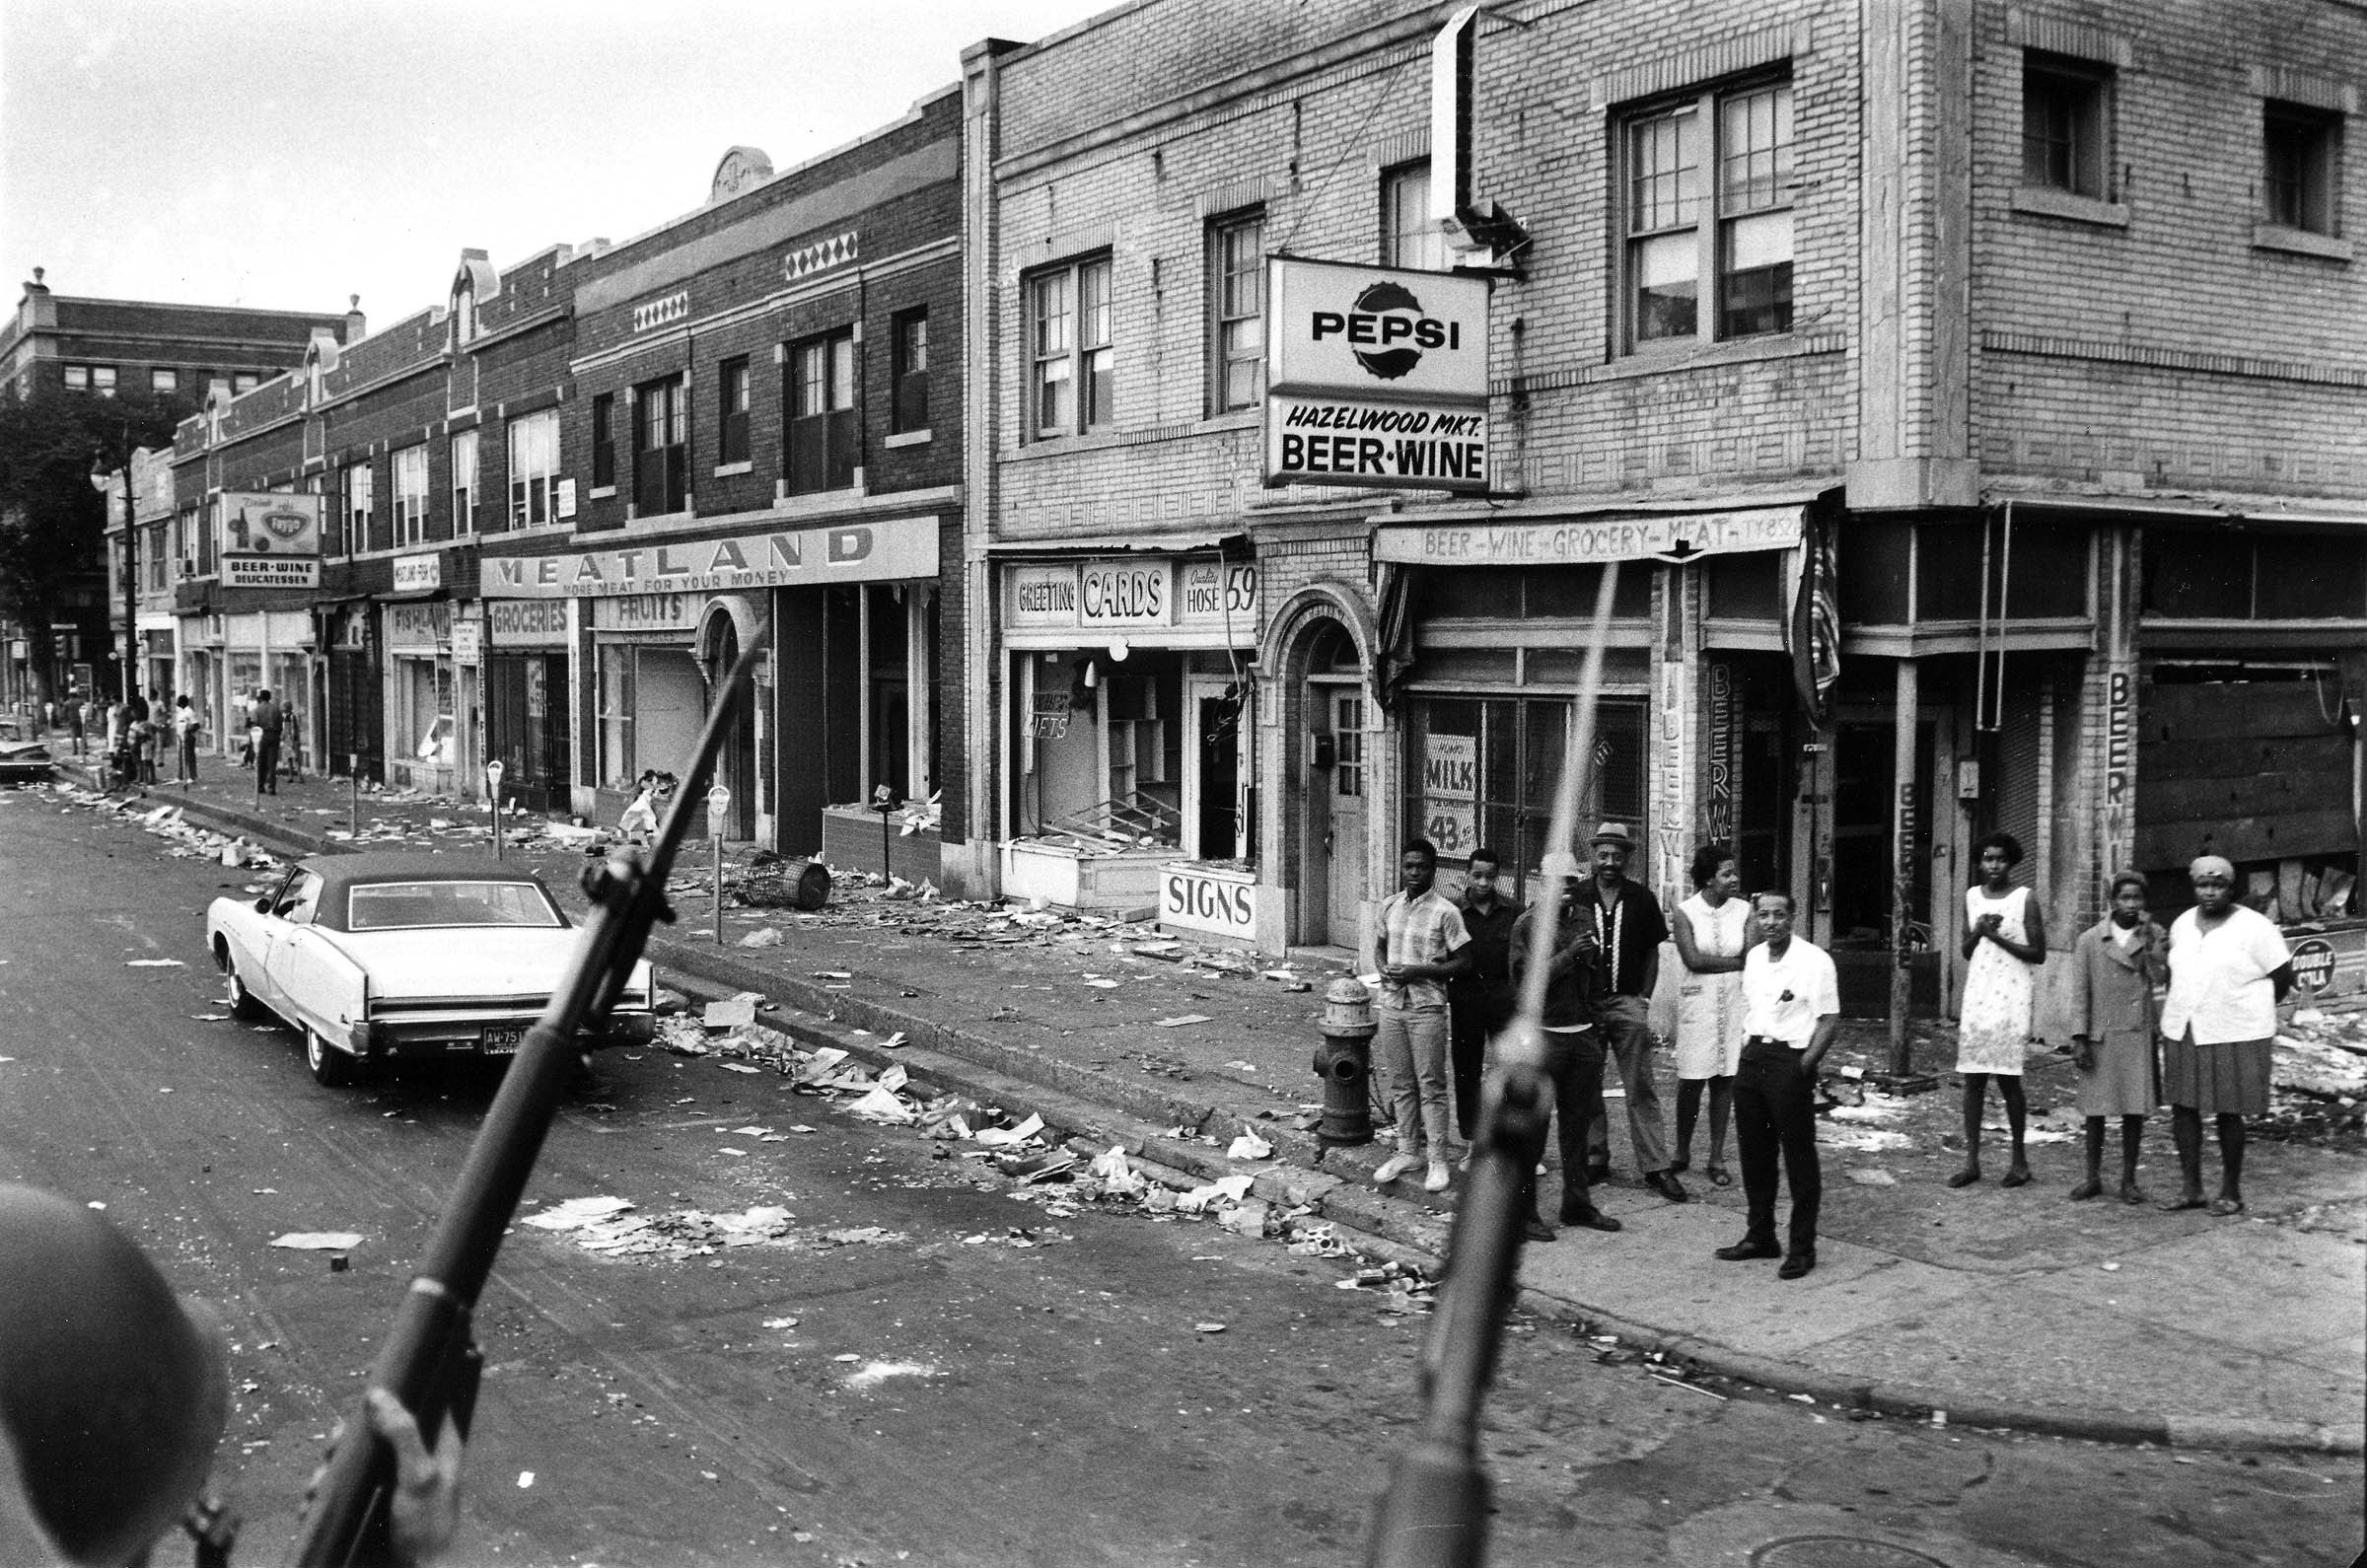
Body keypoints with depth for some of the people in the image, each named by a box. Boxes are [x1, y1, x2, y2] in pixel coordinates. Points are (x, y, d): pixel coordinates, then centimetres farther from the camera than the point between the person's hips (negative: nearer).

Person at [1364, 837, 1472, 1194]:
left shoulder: (1444, 912, -10)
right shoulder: (1389, 906, 7)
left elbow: (1463, 961, -9)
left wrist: (1418, 971, -17)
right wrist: (1383, 968, -3)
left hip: (1427, 1007, -5)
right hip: (1391, 1003, 5)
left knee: (1430, 1085, -1)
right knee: (1400, 1084, 12)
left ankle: (1438, 1160, 6)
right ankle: (1407, 1151, 24)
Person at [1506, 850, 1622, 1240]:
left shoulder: (1583, 922, 13)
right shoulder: (1526, 924, -4)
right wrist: (1569, 954, -20)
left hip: (1582, 1035, 6)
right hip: (1541, 1035, -6)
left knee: (1577, 1123, 12)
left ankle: (1577, 1203, 22)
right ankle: (1523, 1212, 3)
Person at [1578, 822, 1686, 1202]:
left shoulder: (1642, 900, 6)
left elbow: (1652, 953, 11)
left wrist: (1643, 998, 1)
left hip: (1628, 1003, 0)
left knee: (1641, 1089, -2)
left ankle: (1655, 1167, 0)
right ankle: (1595, 1160, 14)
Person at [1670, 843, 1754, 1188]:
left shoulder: (1743, 911, 4)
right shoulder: (1686, 912, -3)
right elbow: (1693, 959, -13)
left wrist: (1710, 959, -10)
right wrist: (1736, 962, -7)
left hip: (1735, 1001, 2)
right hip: (1697, 1001, -2)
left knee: (1724, 1079, 5)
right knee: (1691, 1080, 0)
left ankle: (1717, 1158, 13)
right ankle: (1682, 1153, 15)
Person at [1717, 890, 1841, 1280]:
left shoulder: (1813, 960, -10)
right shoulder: (1754, 957, 11)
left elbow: (1829, 1020, -11)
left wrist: (1803, 1066, -17)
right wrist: (1746, 1049, 9)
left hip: (1790, 1061, -7)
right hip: (1752, 1058, 7)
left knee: (1799, 1156, -1)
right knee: (1754, 1152, 13)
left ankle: (1802, 1248, 6)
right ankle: (1760, 1236, 25)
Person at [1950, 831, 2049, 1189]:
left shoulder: (2025, 899, -3)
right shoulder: (1972, 897, 12)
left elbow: (2038, 954, -5)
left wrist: (1998, 937, -13)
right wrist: (1979, 931, -5)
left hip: (2012, 998, -4)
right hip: (1977, 994, 4)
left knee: (2007, 1078, -4)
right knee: (1973, 1079, 1)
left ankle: (2019, 1160, 10)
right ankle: (1971, 1162, 4)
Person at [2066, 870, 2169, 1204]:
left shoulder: (2154, 936, 4)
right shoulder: (2090, 940, 1)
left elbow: (2160, 978, -11)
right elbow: (2080, 992, 0)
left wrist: (2148, 939, -16)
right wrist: (2079, 1039, -6)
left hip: (2138, 1037, 1)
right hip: (2100, 1036, -1)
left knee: (2134, 1108, 2)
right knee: (2095, 1108, 5)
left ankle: (2129, 1180, 13)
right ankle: (2093, 1177, 16)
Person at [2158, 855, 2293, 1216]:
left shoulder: (2254, 927, -8)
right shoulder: (2182, 925, 10)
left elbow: (2283, 976, -4)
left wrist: (2251, 1011, 5)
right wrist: (2181, 1011, 14)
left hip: (2233, 1036, -6)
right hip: (2183, 1033, 6)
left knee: (2227, 1113, 0)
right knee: (2182, 1107, 5)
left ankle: (2231, 1193, 12)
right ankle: (2191, 1188, 14)